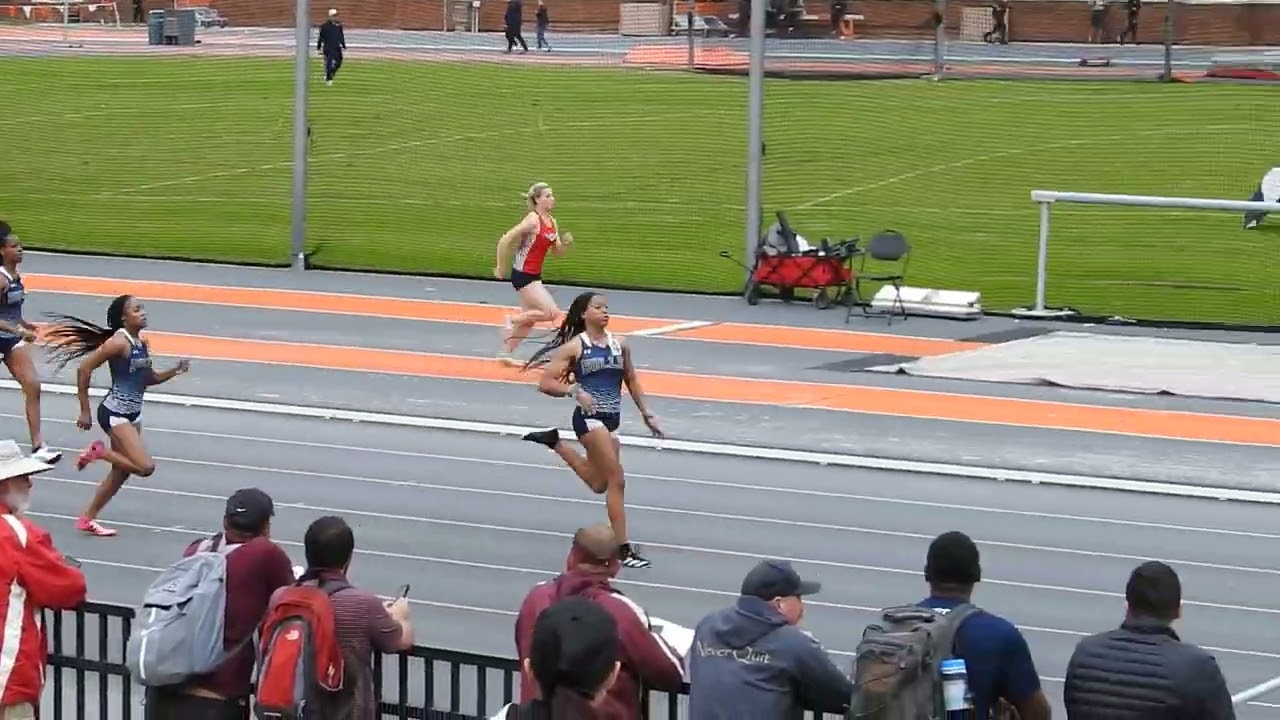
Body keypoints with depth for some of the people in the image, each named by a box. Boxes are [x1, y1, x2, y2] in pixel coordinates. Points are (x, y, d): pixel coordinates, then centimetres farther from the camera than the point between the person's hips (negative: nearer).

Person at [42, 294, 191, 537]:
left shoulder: (143, 343, 8)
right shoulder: (119, 342, -18)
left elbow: (148, 378, 20)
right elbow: (84, 369, -18)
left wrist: (175, 371, 2)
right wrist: (85, 411, -14)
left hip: (132, 414, 9)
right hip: (114, 414, -9)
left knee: (121, 472, 13)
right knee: (145, 467, -16)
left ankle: (87, 519, 24)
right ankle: (99, 452, 4)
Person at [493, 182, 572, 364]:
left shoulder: (552, 222, 6)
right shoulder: (533, 220, -19)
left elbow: (558, 251, 14)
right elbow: (504, 241, -20)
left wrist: (566, 243, -9)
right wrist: (500, 268, -13)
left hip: (534, 275, 9)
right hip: (523, 275, -9)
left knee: (528, 319, 15)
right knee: (551, 313, -13)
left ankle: (505, 354, 28)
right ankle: (511, 320, 2)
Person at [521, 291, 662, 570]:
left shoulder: (620, 345, 8)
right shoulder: (574, 346, -5)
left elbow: (631, 382, 20)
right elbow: (546, 383, -6)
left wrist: (647, 414, 15)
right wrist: (575, 391, -21)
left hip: (611, 419, 7)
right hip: (589, 418, -7)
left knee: (598, 483, 19)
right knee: (616, 481, -12)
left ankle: (554, 441, 35)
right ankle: (623, 549, -8)